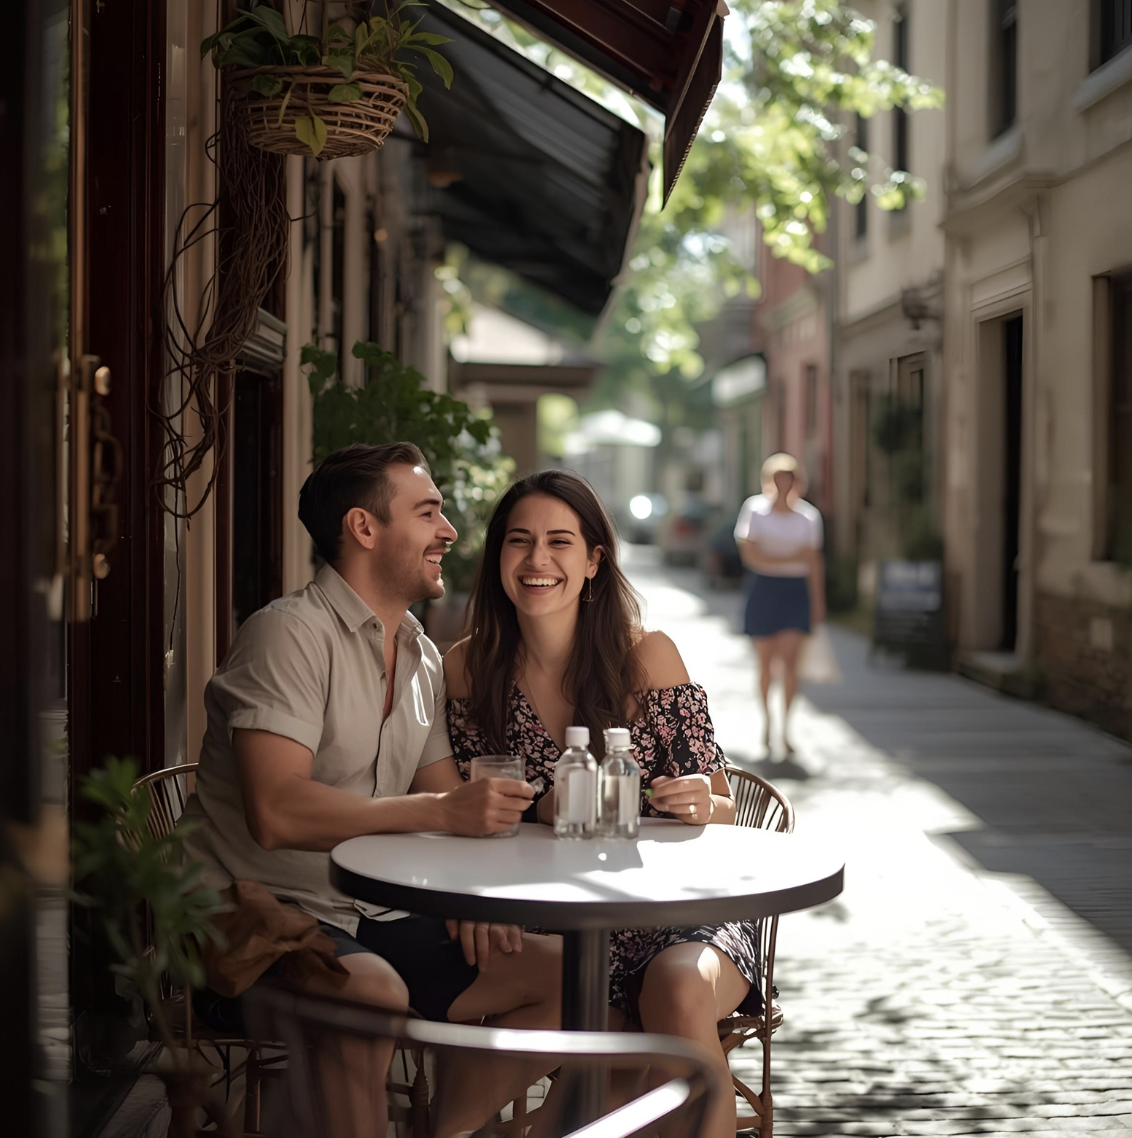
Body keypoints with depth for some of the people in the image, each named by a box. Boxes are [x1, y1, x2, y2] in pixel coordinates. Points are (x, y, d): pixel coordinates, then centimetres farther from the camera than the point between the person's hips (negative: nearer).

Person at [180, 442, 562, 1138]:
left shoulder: (423, 657, 14)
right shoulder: (291, 633, -13)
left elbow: (451, 804, 16)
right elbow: (276, 813, -25)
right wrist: (441, 811, -24)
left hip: (373, 920, 8)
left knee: (562, 972, -1)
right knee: (375, 990, -37)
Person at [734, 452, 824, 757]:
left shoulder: (808, 515, 5)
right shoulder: (755, 509, -2)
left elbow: (814, 562, 9)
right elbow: (750, 555, -9)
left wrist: (817, 602, 6)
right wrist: (790, 559, -14)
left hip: (796, 590, 1)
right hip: (763, 587, -1)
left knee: (789, 658, -11)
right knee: (765, 662, 6)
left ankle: (786, 730, -7)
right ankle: (766, 721, 25)